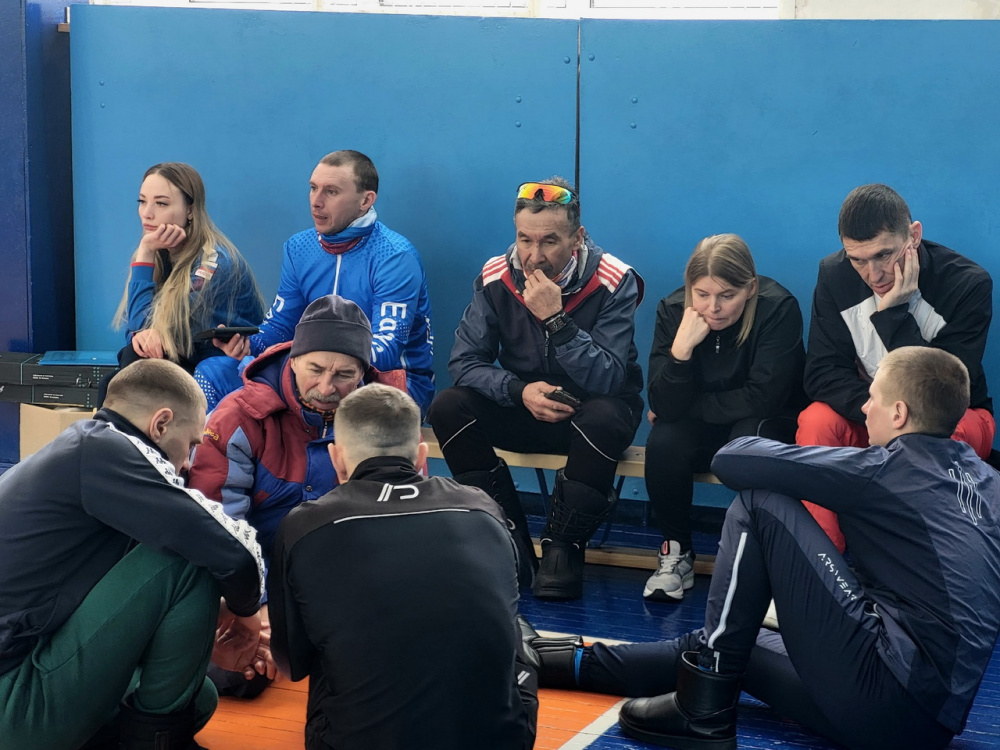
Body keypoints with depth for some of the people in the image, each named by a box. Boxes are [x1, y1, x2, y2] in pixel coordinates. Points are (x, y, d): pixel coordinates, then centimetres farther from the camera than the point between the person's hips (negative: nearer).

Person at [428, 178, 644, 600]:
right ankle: (511, 543, -15)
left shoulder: (614, 282, -18)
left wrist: (556, 319, -34)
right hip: (523, 408, 3)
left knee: (602, 419, -38)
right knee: (448, 409, -22)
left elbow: (606, 380, -25)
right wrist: (520, 391, -26)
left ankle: (563, 548, -18)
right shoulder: (496, 277, -10)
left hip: (594, 409, -3)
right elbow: (464, 361, -9)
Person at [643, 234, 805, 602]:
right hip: (699, 428, 3)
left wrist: (692, 406, -17)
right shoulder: (673, 310, -14)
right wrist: (682, 347, -34)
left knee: (749, 440, -35)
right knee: (662, 443, -28)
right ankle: (676, 551, -6)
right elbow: (665, 408, -20)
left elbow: (762, 399, -24)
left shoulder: (779, 308, -23)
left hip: (766, 425, -2)